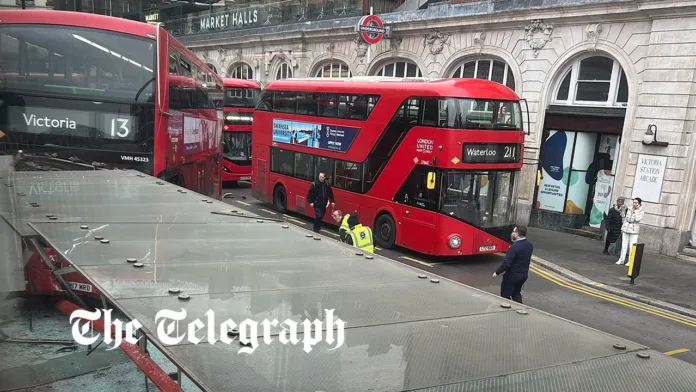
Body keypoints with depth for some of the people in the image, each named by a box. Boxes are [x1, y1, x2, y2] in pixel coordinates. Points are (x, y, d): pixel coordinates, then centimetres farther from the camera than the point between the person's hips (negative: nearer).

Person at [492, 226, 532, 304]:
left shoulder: (514, 247, -26)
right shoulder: (530, 244, -1)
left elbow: (506, 263, -25)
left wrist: (497, 272, -13)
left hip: (512, 276, -8)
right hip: (524, 274, 8)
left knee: (505, 295, 7)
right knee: (516, 293, 26)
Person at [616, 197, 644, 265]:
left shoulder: (641, 212, -3)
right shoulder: (629, 210, 9)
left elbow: (637, 219, -20)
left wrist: (637, 210, -14)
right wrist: (623, 228, 13)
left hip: (634, 231, -4)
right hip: (626, 230, 4)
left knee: (632, 246, -5)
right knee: (624, 245, 7)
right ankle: (621, 260, 14)